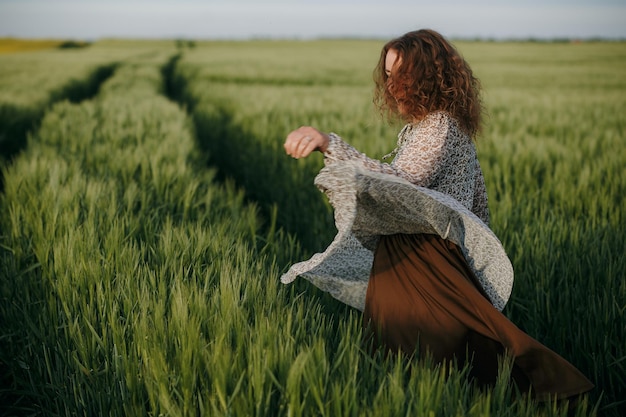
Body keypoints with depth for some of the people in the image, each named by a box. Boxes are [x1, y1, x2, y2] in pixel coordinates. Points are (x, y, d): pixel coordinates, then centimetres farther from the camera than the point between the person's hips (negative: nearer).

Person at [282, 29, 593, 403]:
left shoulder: (439, 126, -15)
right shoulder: (446, 124, 17)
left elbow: (401, 184, -32)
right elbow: (479, 202, 23)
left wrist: (329, 144, -38)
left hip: (423, 266, -10)